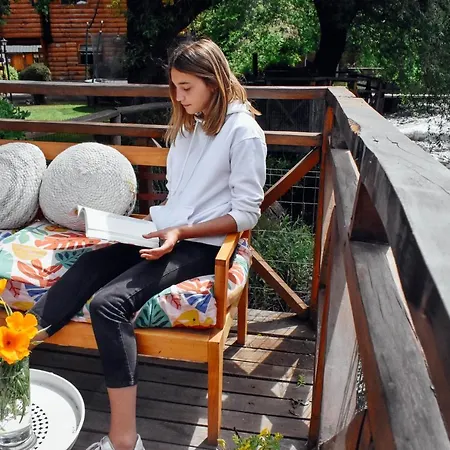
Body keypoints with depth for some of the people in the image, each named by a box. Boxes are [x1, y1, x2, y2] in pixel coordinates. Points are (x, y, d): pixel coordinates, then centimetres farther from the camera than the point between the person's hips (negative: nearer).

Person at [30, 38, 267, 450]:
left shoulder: (243, 132, -9)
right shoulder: (188, 124, 16)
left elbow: (247, 213, -12)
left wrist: (181, 232, -19)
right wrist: (149, 221, 4)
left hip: (204, 245, -8)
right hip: (169, 233, 8)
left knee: (108, 302, -25)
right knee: (85, 269, -16)